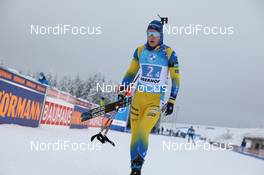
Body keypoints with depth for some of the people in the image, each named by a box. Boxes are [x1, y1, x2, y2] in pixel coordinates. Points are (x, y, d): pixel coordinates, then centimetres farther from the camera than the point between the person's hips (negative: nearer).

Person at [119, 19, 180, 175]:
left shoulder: (169, 53, -4)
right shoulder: (140, 50, 5)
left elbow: (175, 78, 1)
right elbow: (131, 72, 15)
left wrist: (172, 101, -3)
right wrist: (121, 91, 9)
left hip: (156, 101, -3)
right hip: (138, 97, 3)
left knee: (142, 133, -17)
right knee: (135, 134, 3)